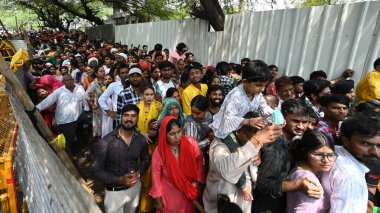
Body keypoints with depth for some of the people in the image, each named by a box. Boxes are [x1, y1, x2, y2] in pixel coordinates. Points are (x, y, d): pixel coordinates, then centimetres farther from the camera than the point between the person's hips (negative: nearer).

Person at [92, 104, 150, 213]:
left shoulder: (141, 139, -11)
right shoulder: (106, 142, -23)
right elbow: (96, 170, -16)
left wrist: (138, 173, -13)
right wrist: (119, 180, -25)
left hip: (135, 186, 4)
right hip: (115, 191, -4)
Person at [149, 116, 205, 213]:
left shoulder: (191, 143, -20)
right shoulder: (159, 152, -21)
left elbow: (199, 161, -3)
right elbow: (156, 176, -10)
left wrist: (197, 180, -4)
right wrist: (158, 199, -4)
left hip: (189, 190, 2)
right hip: (169, 193, -2)